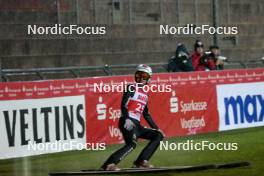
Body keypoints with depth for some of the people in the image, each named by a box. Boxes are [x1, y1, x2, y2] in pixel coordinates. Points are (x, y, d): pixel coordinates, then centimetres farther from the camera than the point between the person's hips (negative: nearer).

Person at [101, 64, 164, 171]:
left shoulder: (145, 94, 23)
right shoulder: (131, 88, 1)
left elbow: (146, 115, 28)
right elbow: (123, 104, -14)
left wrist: (156, 128, 25)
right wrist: (127, 119, -30)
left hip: (136, 125, 8)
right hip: (127, 122, -8)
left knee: (158, 136, 8)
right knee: (132, 143, -31)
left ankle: (141, 161, 0)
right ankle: (108, 165, -39)